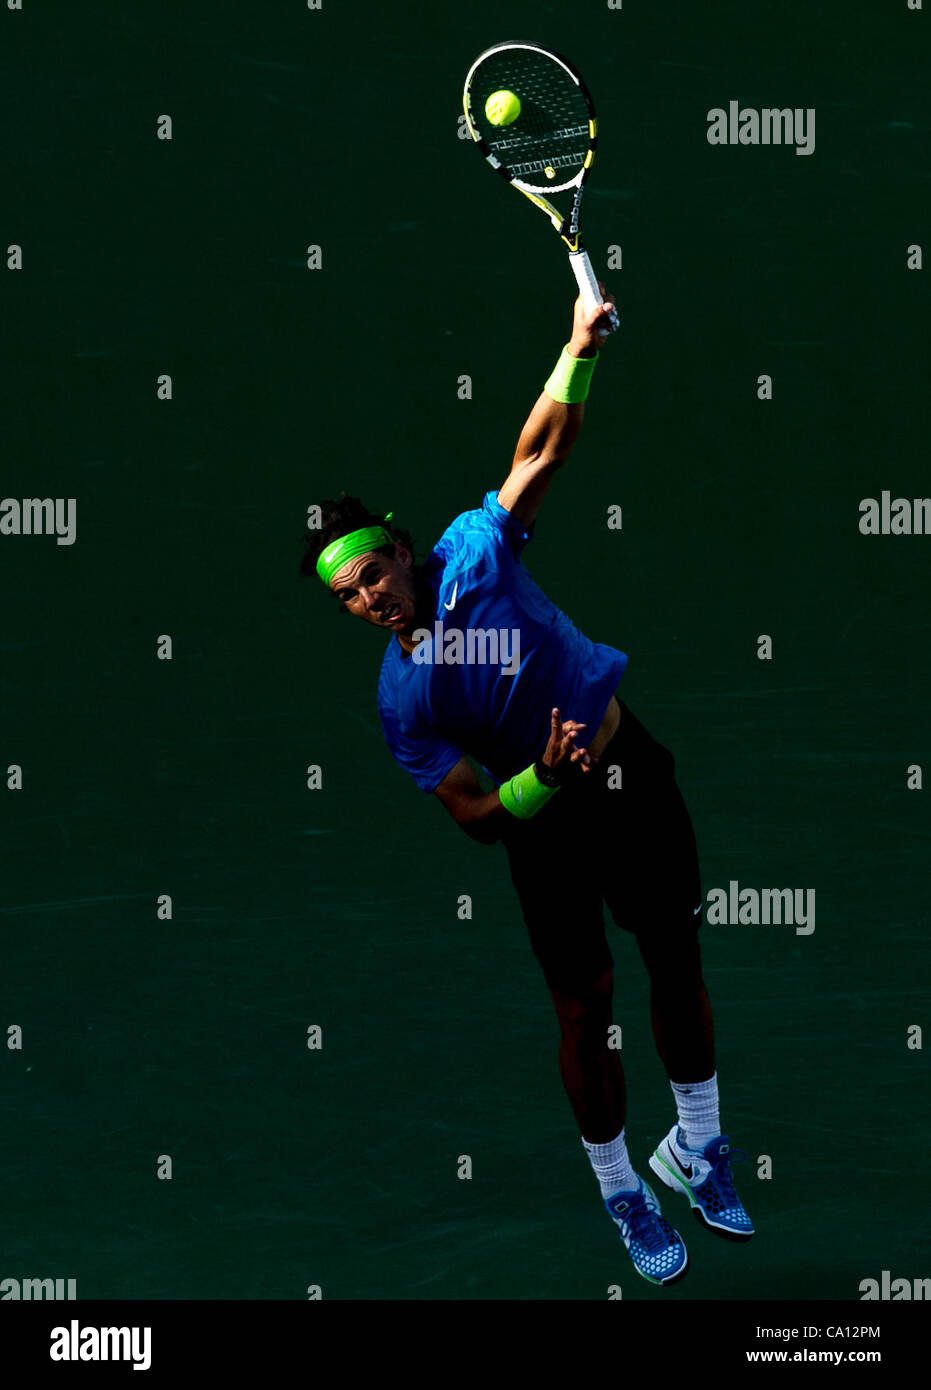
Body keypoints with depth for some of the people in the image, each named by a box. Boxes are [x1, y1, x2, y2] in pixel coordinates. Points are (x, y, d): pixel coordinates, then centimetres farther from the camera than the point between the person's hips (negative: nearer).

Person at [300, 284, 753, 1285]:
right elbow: (477, 814, -11)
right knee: (586, 1008, 1)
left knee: (677, 966, 12)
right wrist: (544, 780, -30)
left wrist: (578, 351, -26)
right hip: (545, 825, -2)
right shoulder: (400, 702, -12)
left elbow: (542, 452, -13)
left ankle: (697, 1148, 33)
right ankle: (622, 1195, 21)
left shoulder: (473, 550, -9)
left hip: (632, 774, 2)